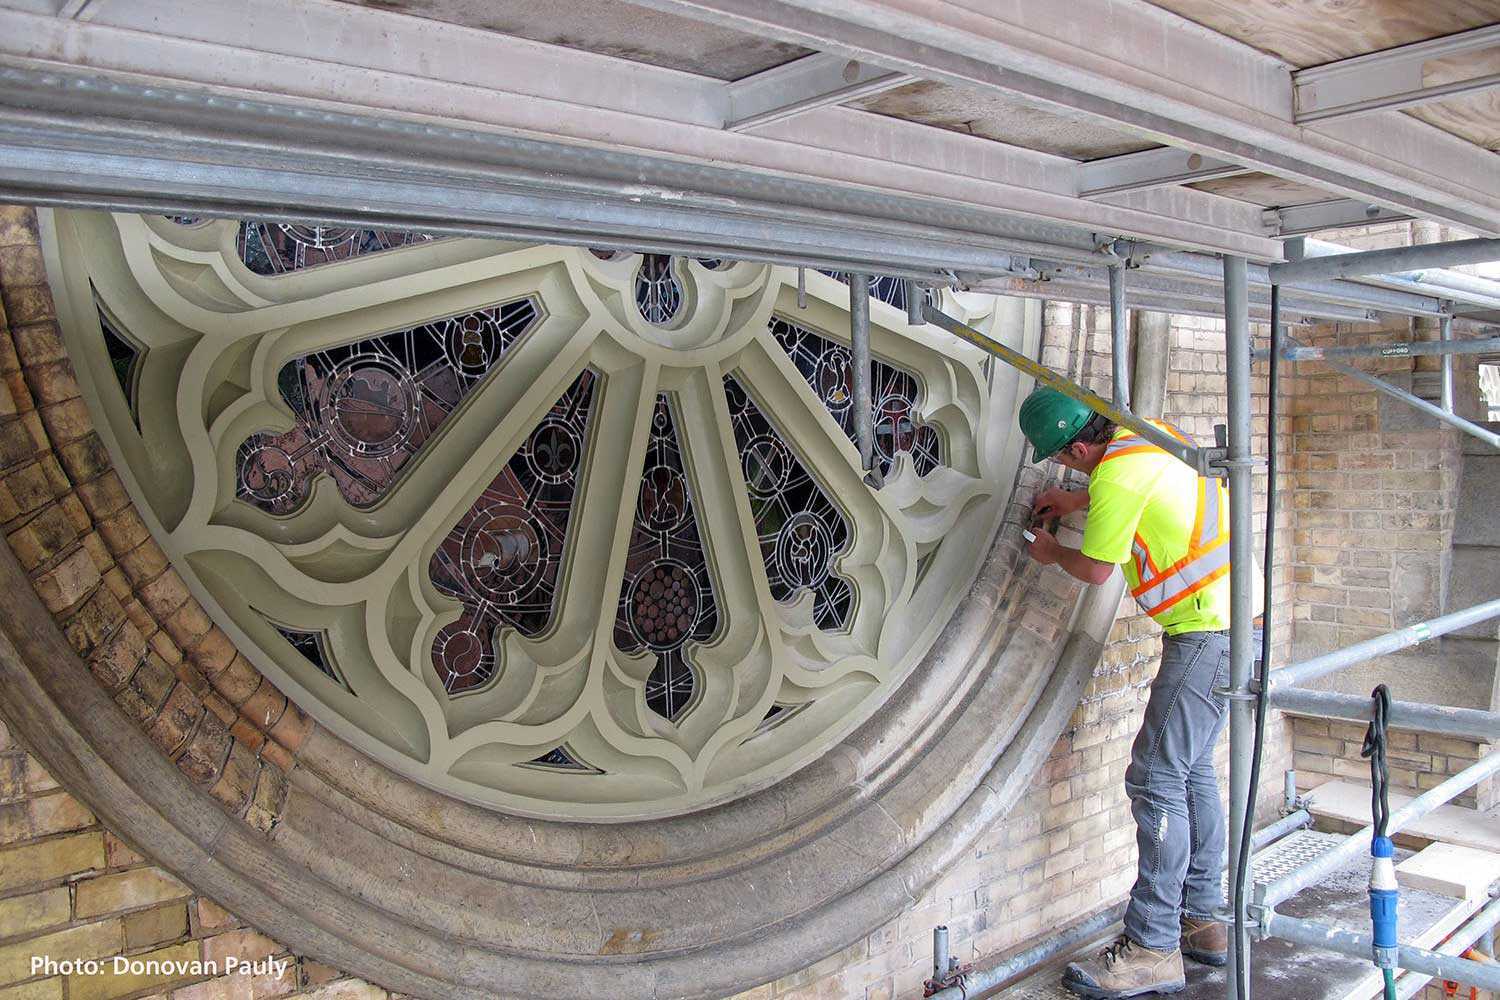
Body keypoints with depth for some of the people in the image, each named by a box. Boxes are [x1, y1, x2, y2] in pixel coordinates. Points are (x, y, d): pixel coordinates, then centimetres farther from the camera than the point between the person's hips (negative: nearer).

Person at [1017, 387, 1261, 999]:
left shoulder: (1117, 474, -18)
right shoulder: (1150, 434, 10)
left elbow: (1096, 570, -7)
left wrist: (1052, 553, 13)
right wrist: (1078, 501, 28)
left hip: (1207, 632, -10)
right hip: (1231, 621, 10)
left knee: (1158, 777, -9)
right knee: (1191, 770, 16)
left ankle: (1152, 948, -5)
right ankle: (1201, 921, 24)